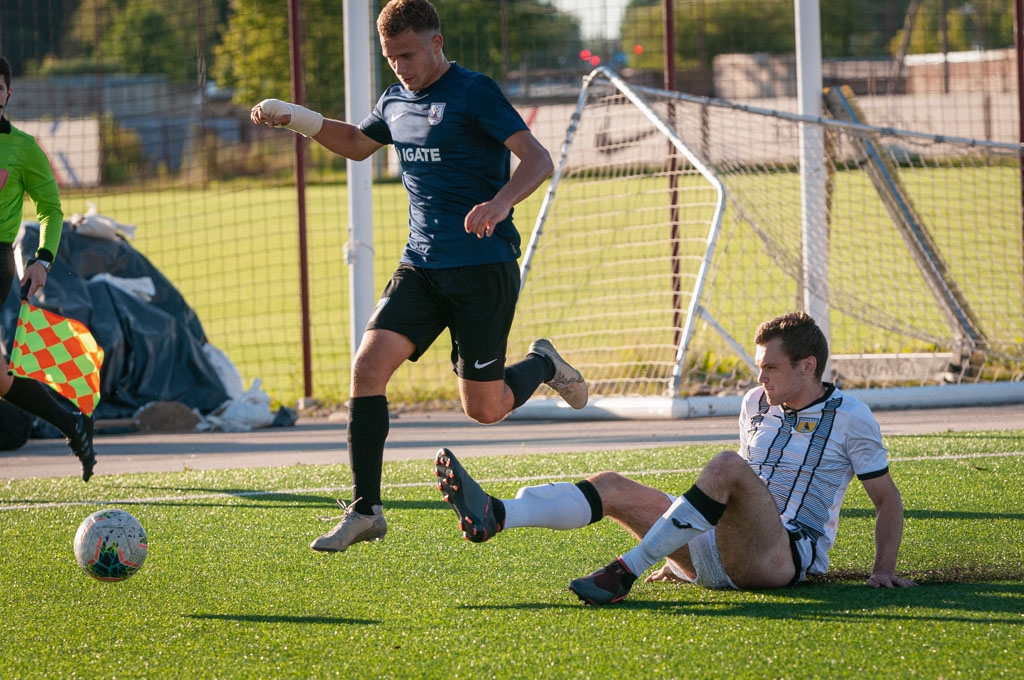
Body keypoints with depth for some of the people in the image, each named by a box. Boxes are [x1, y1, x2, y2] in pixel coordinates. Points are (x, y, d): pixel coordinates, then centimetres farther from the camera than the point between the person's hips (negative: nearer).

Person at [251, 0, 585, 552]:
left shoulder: (473, 93, -11)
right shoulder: (396, 103, 11)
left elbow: (538, 160, -18)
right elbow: (356, 144, 32)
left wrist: (499, 202, -38)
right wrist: (296, 119, 15)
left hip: (483, 266, -6)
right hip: (421, 266, 6)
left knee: (484, 408, -3)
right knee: (368, 366, -14)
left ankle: (542, 365, 31)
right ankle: (364, 511, -10)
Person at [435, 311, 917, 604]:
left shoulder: (850, 417, 1)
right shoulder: (756, 404, 19)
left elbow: (887, 499, 6)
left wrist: (883, 568, -6)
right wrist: (681, 557, 26)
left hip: (787, 556, -7)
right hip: (717, 552, 7)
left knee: (726, 466, -34)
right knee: (613, 488, -9)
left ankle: (625, 573, -40)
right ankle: (492, 517, -33)